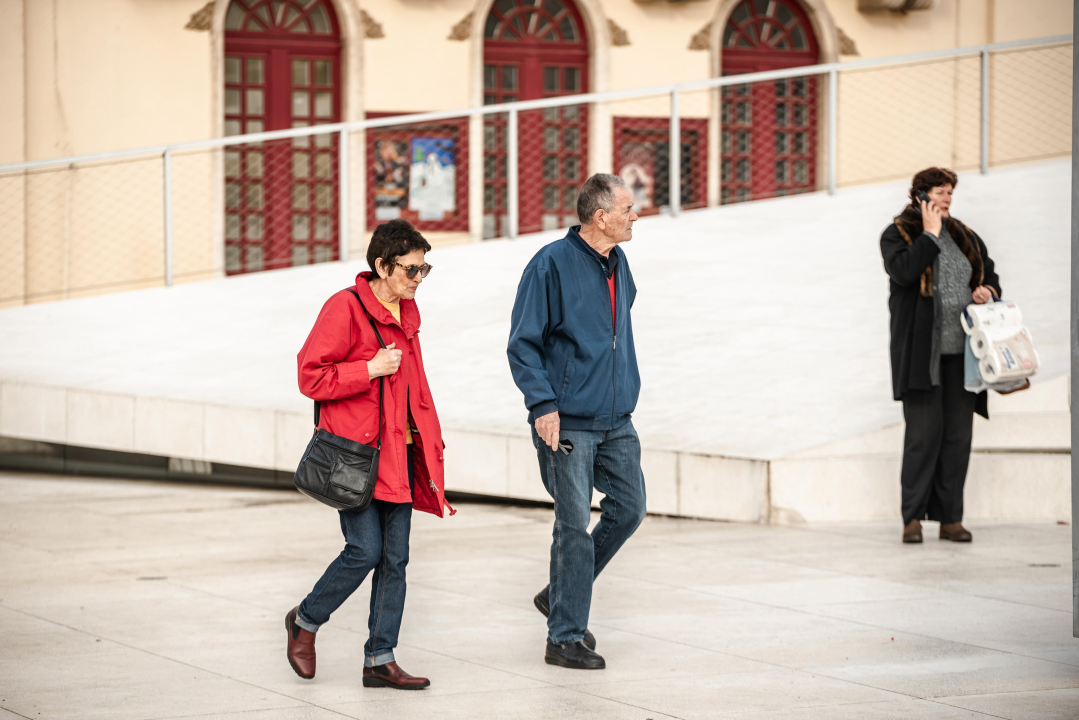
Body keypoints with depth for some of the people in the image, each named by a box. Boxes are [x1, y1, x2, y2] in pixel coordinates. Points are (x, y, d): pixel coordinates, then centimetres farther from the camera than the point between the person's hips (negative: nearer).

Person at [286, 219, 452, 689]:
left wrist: (430, 441, 18)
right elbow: (311, 376, -14)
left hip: (399, 454, 8)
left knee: (395, 559, 5)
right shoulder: (345, 308, -11)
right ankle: (305, 620, 13)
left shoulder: (406, 313, 13)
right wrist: (372, 368, -20)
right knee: (365, 550, -12)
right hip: (355, 454, -8)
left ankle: (380, 660, 10)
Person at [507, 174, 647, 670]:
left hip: (616, 421, 7)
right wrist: (543, 405, -19)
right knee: (575, 525, -5)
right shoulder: (552, 265, -12)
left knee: (629, 508, 7)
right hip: (567, 423, -7)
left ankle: (561, 596, 24)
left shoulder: (617, 266, 11)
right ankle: (565, 638, 3)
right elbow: (523, 344, -12)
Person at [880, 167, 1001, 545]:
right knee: (924, 431, -10)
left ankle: (950, 518, 7)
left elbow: (990, 274, 25)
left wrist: (987, 289, 2)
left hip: (962, 350, 5)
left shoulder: (965, 237, 17)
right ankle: (913, 517, -4)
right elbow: (903, 271, -18)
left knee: (958, 433, 3)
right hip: (921, 350, -5)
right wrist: (930, 234, -10)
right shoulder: (897, 234, 1)